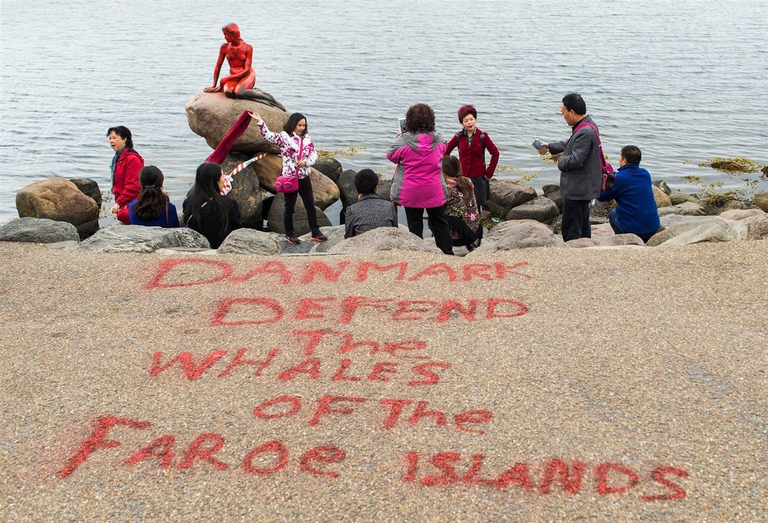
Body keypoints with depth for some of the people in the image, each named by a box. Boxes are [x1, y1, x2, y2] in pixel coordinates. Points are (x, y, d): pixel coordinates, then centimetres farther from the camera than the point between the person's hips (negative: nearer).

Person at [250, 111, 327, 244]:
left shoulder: (307, 139, 7)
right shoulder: (284, 137, -7)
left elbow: (314, 155, 5)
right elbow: (268, 136, -20)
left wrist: (305, 162, -14)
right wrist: (259, 122, -31)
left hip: (304, 178, 4)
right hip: (289, 178, -4)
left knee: (311, 207, 8)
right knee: (289, 208, 8)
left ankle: (316, 233, 16)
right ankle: (289, 235, 19)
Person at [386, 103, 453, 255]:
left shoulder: (403, 140, -16)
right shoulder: (438, 139, -6)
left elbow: (390, 156, 0)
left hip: (411, 192, -2)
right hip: (434, 191, 2)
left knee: (415, 225, 8)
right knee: (440, 224, 14)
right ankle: (448, 252, 19)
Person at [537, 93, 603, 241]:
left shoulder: (585, 132, -24)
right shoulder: (586, 126, 10)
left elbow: (575, 160, -27)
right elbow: (570, 144, 27)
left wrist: (560, 161, -8)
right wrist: (549, 147, 27)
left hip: (577, 189, -11)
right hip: (582, 187, 11)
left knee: (571, 231, -5)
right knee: (583, 226, 20)